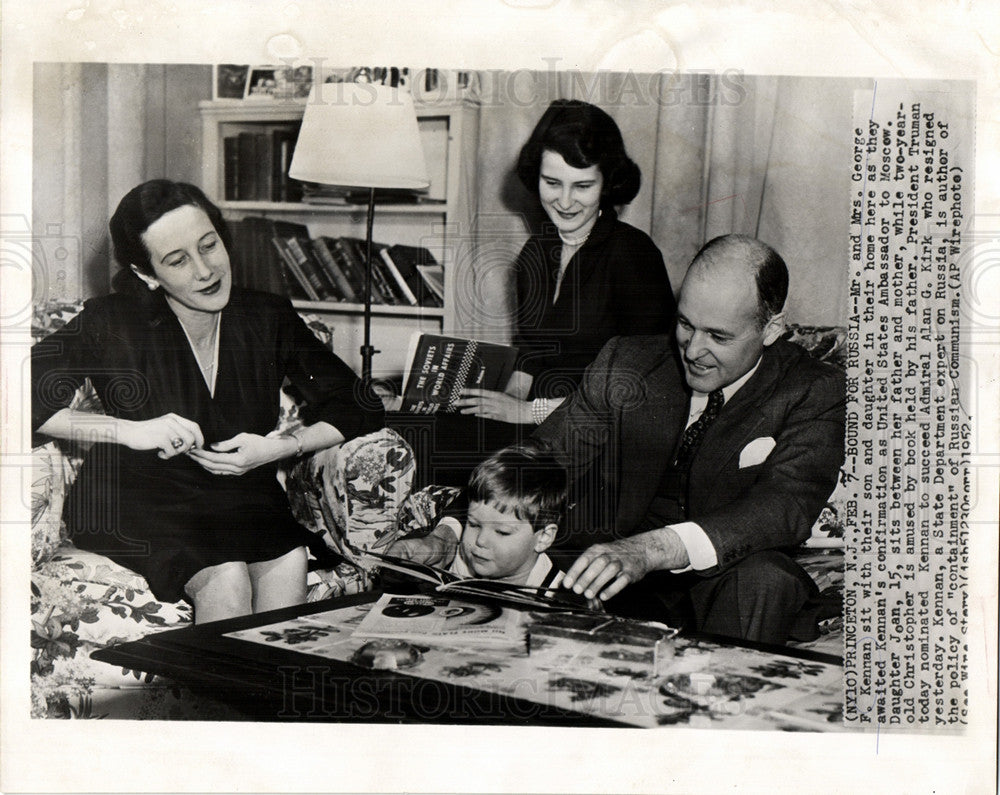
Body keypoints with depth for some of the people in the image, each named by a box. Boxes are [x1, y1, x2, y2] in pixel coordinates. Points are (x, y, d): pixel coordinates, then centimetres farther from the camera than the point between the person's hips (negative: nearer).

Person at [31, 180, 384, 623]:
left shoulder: (268, 320, 1)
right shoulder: (112, 324, -6)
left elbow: (360, 407, 4)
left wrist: (279, 448, -12)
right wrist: (129, 430, -20)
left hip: (242, 496, 3)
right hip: (135, 500, -2)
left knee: (289, 562, -30)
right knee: (227, 577, -31)